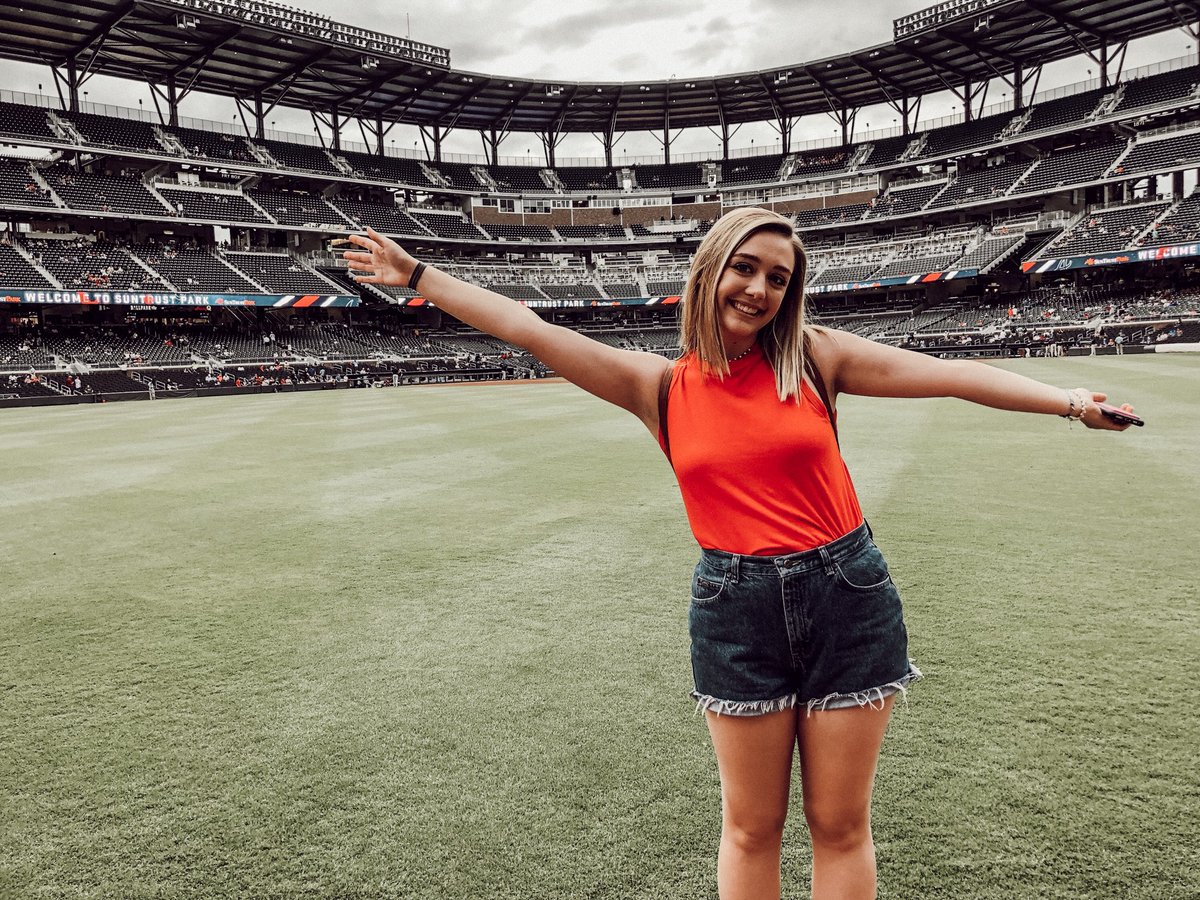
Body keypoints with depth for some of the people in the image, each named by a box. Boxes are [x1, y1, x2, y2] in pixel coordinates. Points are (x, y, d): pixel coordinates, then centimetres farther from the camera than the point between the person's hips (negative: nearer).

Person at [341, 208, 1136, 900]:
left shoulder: (815, 357, 0)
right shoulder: (660, 385, 0)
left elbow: (951, 374, 1)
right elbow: (527, 328, 0)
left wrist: (1068, 401, -3)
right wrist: (417, 276, 2)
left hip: (847, 595, 0)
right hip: (736, 609, 0)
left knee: (841, 824, 13)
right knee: (751, 827, 13)